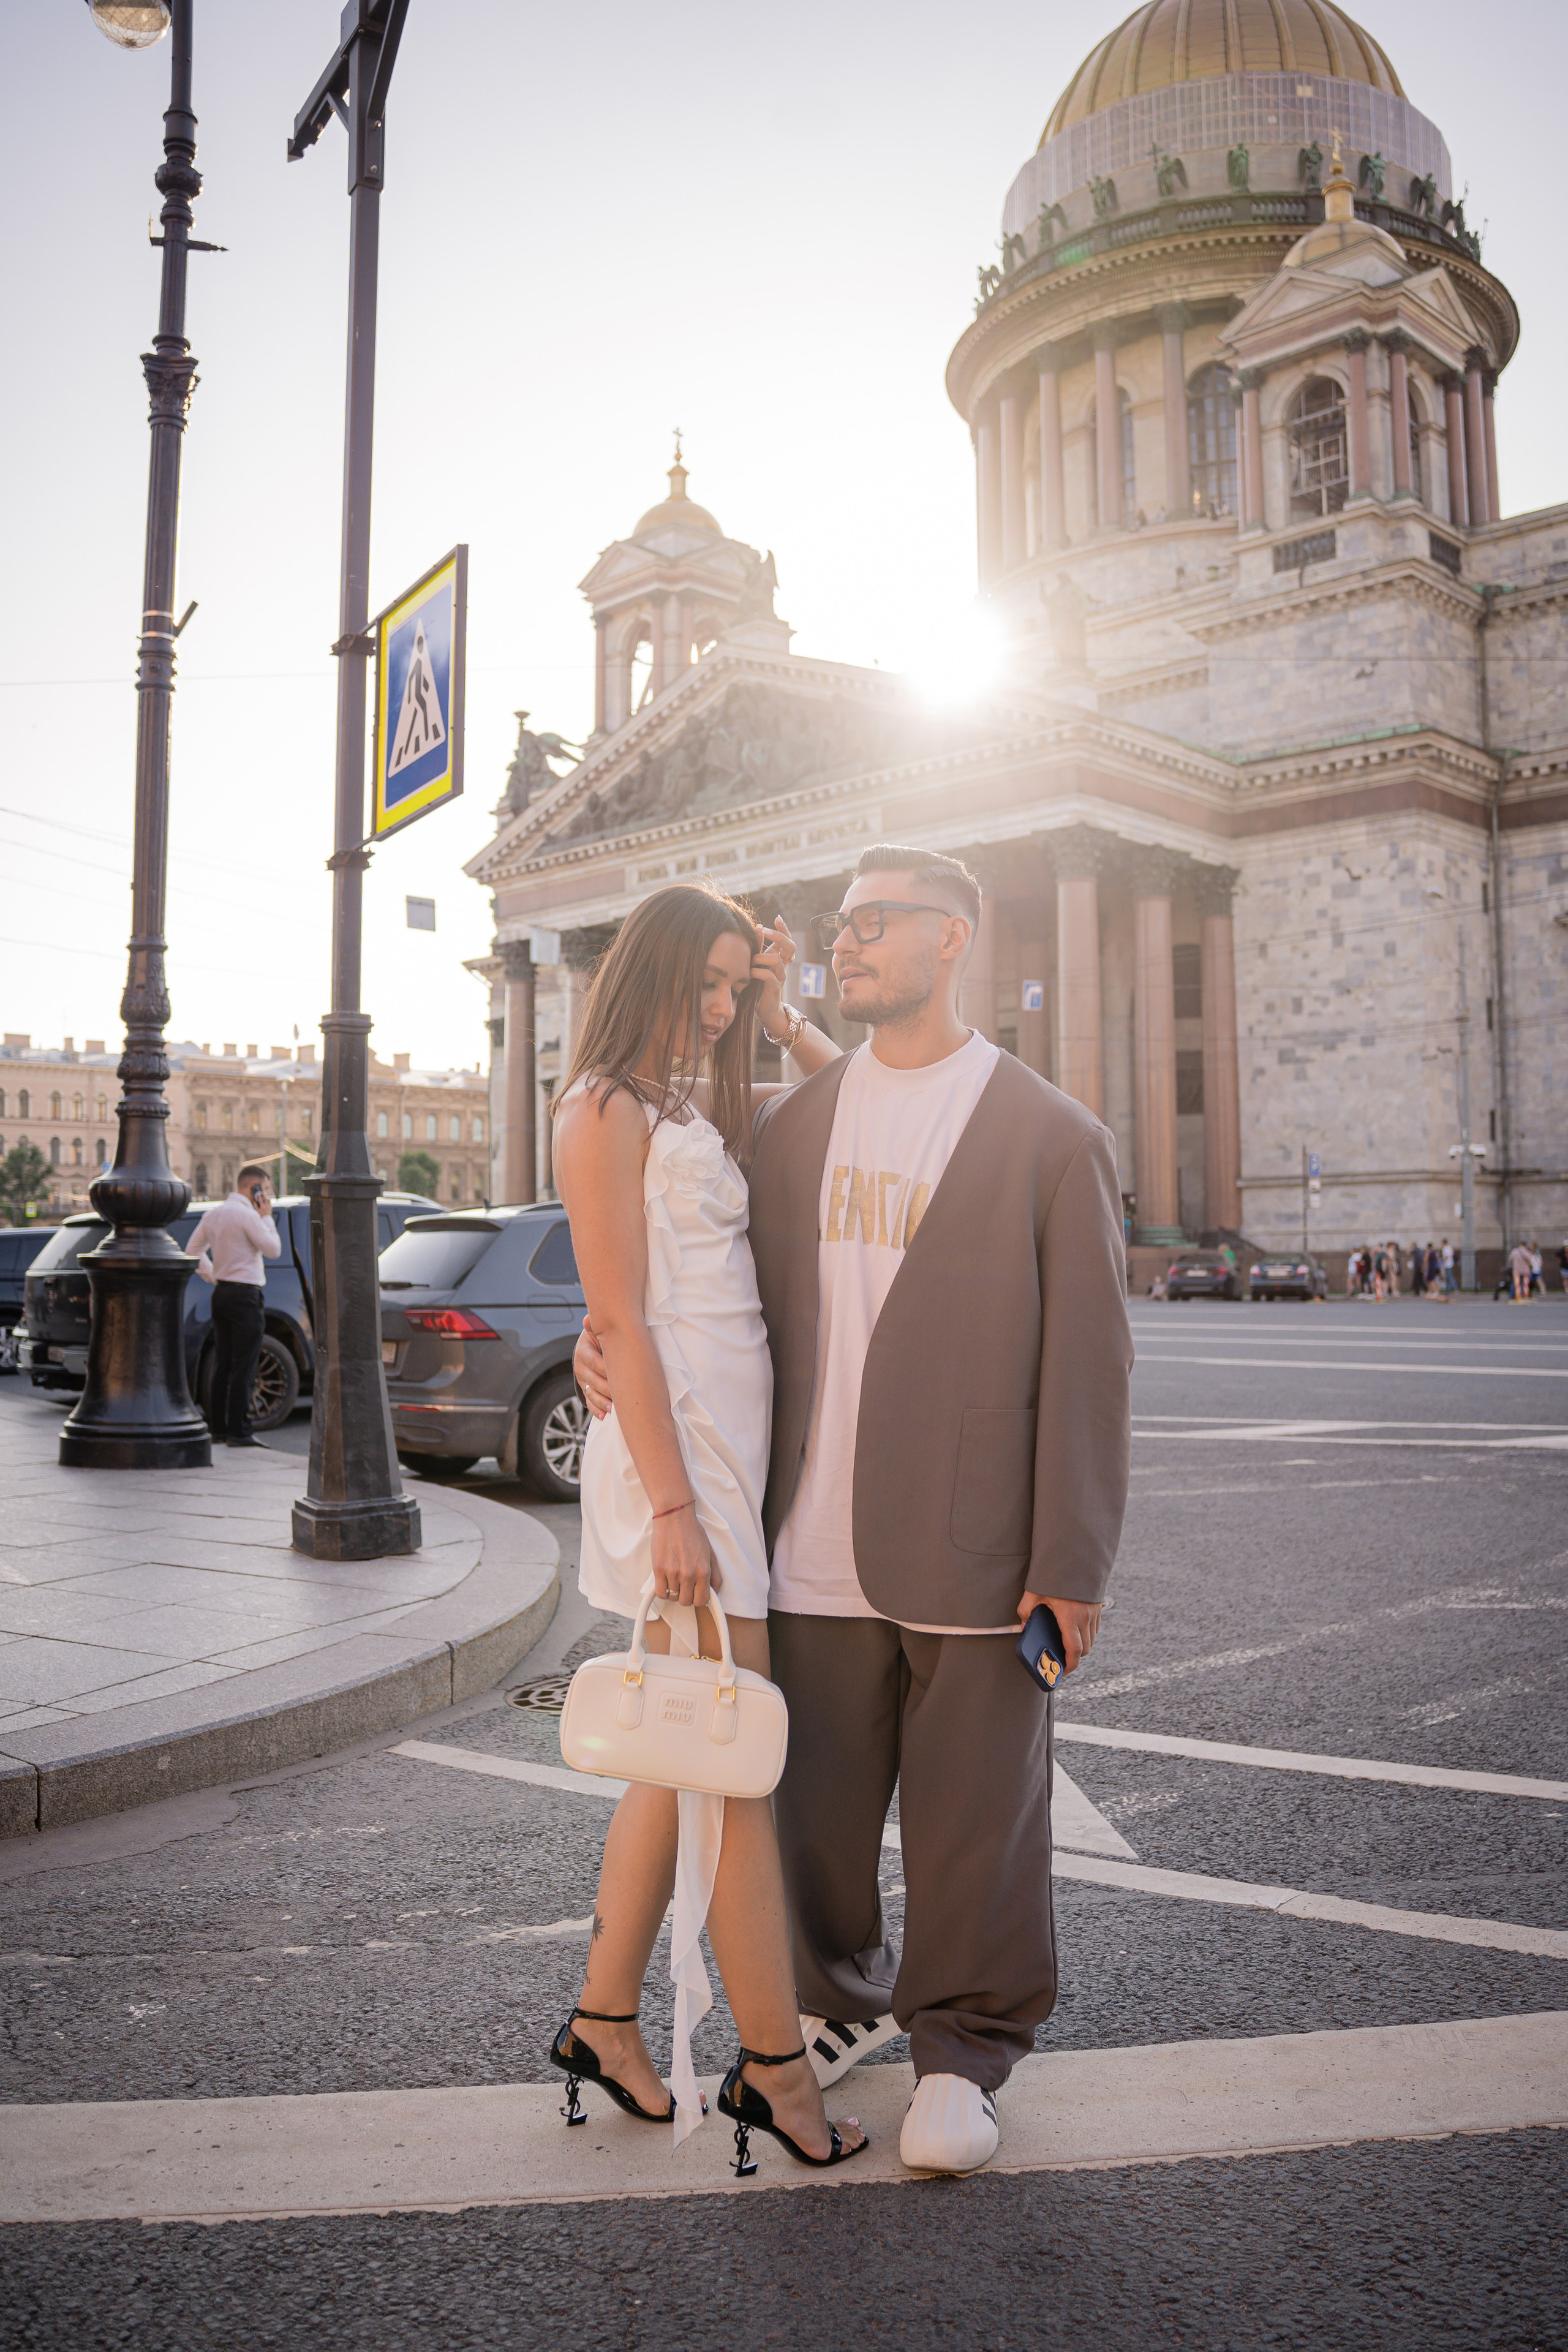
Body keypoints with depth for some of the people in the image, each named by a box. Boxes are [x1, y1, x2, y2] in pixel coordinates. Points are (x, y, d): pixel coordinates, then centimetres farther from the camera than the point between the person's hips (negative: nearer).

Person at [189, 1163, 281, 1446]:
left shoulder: (213, 1214, 13)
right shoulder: (247, 1214, -13)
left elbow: (193, 1250, 20)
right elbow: (273, 1250, -12)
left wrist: (212, 1276, 18)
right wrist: (266, 1217, -2)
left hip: (221, 1293, 9)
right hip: (245, 1295, -9)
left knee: (222, 1365, 12)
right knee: (244, 1367, -7)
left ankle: (218, 1427, 15)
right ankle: (239, 1431, -8)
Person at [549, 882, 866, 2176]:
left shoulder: (701, 1112, 18)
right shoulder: (607, 1109, -7)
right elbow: (622, 1322, -14)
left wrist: (782, 1017, 14)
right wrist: (673, 1505, -17)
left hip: (735, 1440, 9)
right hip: (676, 1448, -9)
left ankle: (605, 2019, 26)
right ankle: (775, 2062, 10)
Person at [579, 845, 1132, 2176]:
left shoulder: (1054, 1139, -3)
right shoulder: (788, 1128, 10)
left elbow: (1087, 1364, -5)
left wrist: (1074, 1564, -9)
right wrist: (614, 1343, -2)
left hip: (974, 1558, -3)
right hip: (817, 1555, 4)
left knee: (973, 1821, 8)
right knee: (811, 1807, 14)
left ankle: (965, 2051, 30)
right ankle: (842, 2003, 39)